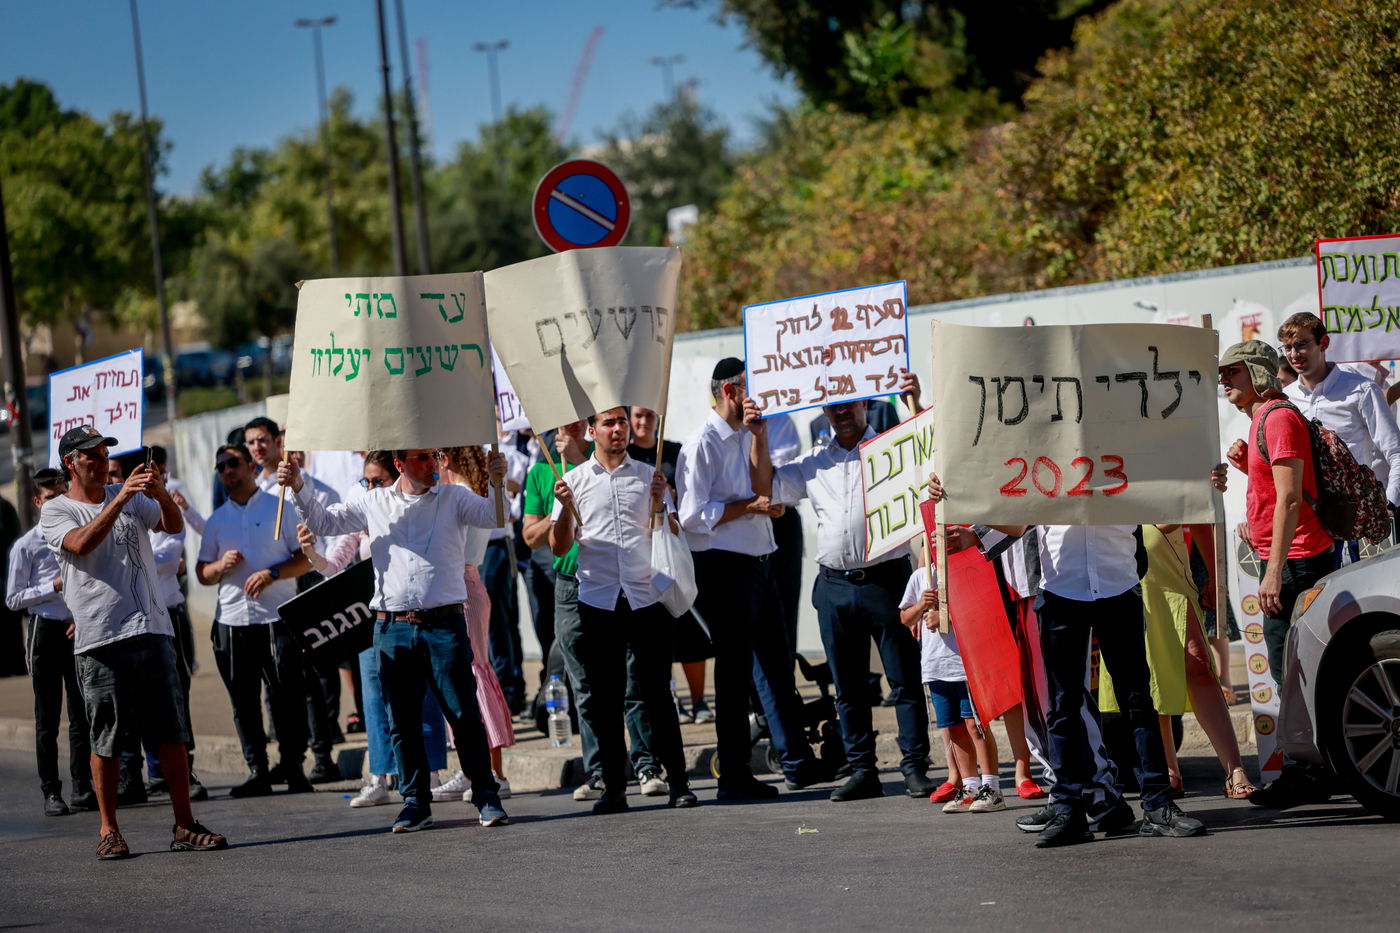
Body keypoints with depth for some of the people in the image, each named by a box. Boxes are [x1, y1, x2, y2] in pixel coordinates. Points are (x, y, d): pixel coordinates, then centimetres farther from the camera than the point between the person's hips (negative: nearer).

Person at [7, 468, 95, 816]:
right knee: (47, 718, 1)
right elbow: (13, 599, -4)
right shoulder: (27, 546, -3)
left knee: (82, 715, 6)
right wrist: (54, 586, -14)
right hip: (45, 630, -3)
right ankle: (51, 792, 5)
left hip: (78, 631, 3)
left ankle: (83, 788, 12)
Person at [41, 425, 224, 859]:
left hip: (152, 629, 3)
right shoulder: (56, 510, 3)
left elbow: (174, 525, 1)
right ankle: (109, 830, 11)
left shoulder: (131, 498, 15)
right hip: (98, 640, -3)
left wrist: (161, 494, -20)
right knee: (104, 740, 1)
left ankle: (184, 826, 6)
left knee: (172, 734, 1)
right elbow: (81, 543, -17)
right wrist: (120, 499, -24)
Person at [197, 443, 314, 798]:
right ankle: (257, 772, 7)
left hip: (277, 616, -4)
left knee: (286, 696, -5)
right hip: (232, 619, 4)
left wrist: (272, 574, -14)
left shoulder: (280, 508, 5)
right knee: (244, 701, 3)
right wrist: (220, 566, -4)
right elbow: (202, 573, 18)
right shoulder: (216, 520, 16)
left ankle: (293, 768, 2)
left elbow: (307, 557, 1)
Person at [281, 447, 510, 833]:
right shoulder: (375, 503, 12)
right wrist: (298, 488, 5)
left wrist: (498, 481, -22)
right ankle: (416, 802, 14)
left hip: (444, 626, -2)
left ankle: (486, 797, 3)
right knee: (402, 721, 5)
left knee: (464, 714, -5)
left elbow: (494, 516, -6)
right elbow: (323, 522, 19)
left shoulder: (453, 498, 7)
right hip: (393, 628, 2)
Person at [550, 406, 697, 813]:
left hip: (645, 597, 0)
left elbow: (669, 539, 11)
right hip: (597, 602, 0)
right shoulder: (573, 481, 9)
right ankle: (613, 787, 7)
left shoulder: (649, 476, 11)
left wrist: (659, 503, -5)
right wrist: (565, 508, -10)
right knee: (602, 699, 1)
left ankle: (678, 783, 2)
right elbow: (559, 548, 6)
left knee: (657, 694, -1)